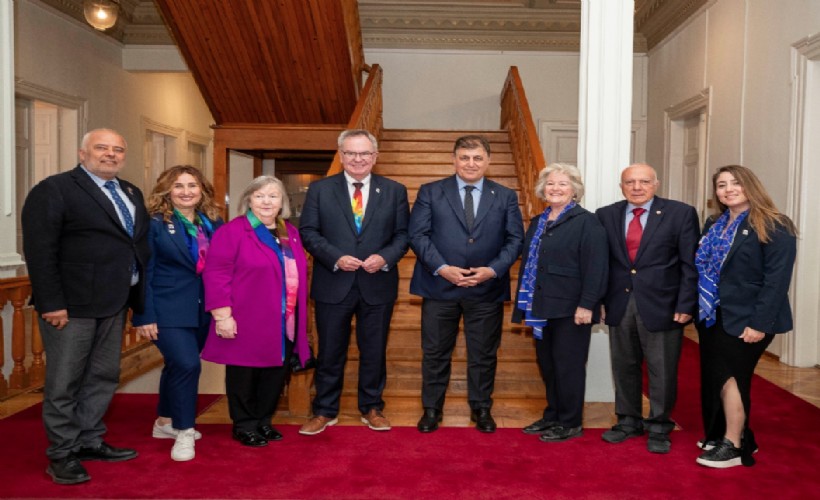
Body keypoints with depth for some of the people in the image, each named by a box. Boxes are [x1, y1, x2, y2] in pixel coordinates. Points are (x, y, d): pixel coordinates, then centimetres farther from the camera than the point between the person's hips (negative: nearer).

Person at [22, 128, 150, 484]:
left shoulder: (131, 193, 14)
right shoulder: (54, 189, -8)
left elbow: (141, 245, 16)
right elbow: (39, 250, -14)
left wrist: (138, 297, 9)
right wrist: (51, 303, -19)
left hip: (115, 303, 7)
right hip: (72, 304, -7)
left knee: (103, 377, 15)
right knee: (64, 383, 4)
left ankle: (89, 441, 29)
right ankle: (62, 454, 17)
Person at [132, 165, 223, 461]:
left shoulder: (213, 223, 6)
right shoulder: (155, 223, -7)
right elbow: (143, 272, -9)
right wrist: (145, 316, -13)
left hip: (202, 309, 6)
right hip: (167, 309, -5)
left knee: (179, 365, 17)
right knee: (187, 364, -17)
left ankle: (165, 422, 35)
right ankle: (183, 431, 0)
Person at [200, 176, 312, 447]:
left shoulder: (290, 233, 12)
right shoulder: (232, 231, -9)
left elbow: (298, 274, 18)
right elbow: (216, 274, -14)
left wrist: (299, 318, 15)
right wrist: (222, 315, -18)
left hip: (284, 324, 6)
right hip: (247, 323, -6)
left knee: (276, 374, 12)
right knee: (244, 375, 5)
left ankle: (263, 421, 29)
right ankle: (244, 425, 22)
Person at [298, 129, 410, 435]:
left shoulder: (395, 191, 5)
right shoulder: (320, 189, 3)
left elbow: (403, 234, 3)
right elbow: (308, 231, -2)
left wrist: (385, 257, -15)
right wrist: (336, 258, -15)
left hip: (378, 285, 1)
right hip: (333, 285, 0)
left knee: (374, 351, 11)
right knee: (330, 352, 9)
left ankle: (371, 408, 29)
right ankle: (325, 411, 25)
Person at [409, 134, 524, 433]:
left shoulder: (505, 197, 7)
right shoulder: (430, 193, 3)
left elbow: (515, 239, 3)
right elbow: (417, 235, -3)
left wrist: (493, 270, -12)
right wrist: (442, 268, -15)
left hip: (487, 288, 1)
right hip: (440, 286, -1)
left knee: (484, 354, 11)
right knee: (435, 353, 8)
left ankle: (481, 409, 28)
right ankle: (431, 409, 24)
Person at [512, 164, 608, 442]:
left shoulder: (586, 221, -8)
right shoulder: (538, 223, 14)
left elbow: (595, 267, -15)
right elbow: (528, 263, 17)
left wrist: (586, 305, -20)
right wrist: (525, 305, 15)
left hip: (570, 309, -7)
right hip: (542, 308, 7)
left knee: (568, 366, 3)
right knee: (547, 365, 14)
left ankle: (570, 423, 16)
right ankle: (552, 416, 28)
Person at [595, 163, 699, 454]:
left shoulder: (681, 213, -2)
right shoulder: (606, 215, 6)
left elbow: (690, 264, -4)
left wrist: (685, 305, -9)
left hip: (661, 306, -3)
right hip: (619, 306, 3)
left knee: (662, 370, 6)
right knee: (624, 367, 13)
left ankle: (658, 428, 24)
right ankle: (629, 421, 31)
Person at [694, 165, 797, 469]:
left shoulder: (774, 227, -10)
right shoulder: (713, 225, 12)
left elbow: (777, 279, -16)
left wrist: (759, 323, -21)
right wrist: (697, 307, 5)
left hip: (744, 319, -7)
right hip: (711, 316, 7)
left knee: (730, 377, -3)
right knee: (716, 377, 12)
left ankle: (734, 446, 11)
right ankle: (722, 435, 27)